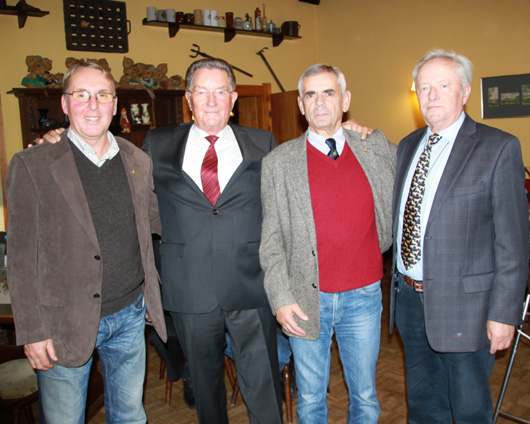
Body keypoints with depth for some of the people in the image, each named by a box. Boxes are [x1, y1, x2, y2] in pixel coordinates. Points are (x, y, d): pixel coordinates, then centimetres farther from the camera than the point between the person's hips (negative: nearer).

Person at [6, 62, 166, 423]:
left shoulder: (138, 162, 4)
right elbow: (22, 257, -9)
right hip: (65, 325, -3)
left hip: (129, 315, 4)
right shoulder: (32, 165, -10)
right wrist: (32, 331, -10)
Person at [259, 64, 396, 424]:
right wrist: (281, 298, -11)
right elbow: (271, 239, -4)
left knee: (365, 395, 17)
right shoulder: (279, 162, -4)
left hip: (363, 297, 1)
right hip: (306, 300, -1)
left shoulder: (377, 149, 1)